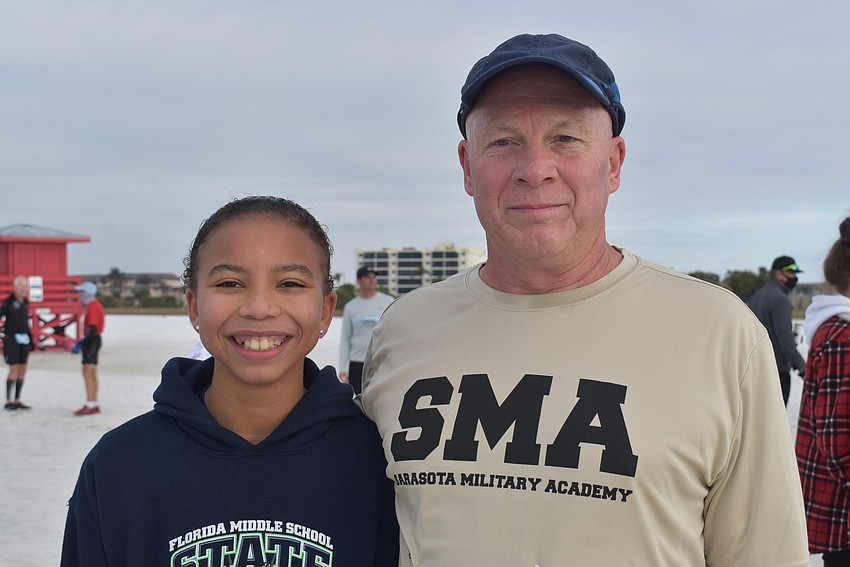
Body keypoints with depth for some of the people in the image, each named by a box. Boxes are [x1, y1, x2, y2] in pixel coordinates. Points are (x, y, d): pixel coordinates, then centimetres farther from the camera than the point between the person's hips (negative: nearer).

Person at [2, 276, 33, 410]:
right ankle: (8, 401, -1)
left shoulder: (26, 302, 11)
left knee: (22, 370, 6)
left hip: (24, 338, 6)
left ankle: (17, 400, 13)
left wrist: (30, 338, 19)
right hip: (11, 338, -6)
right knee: (14, 369, -9)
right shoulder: (8, 301, -8)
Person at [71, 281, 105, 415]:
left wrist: (80, 344, -22)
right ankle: (94, 404, 19)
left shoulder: (92, 307, -16)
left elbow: (92, 329, -23)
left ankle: (90, 405, -13)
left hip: (92, 341, -11)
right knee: (92, 374, 13)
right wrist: (81, 344, 19)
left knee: (88, 372, -12)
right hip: (93, 340, 11)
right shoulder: (93, 305, 16)